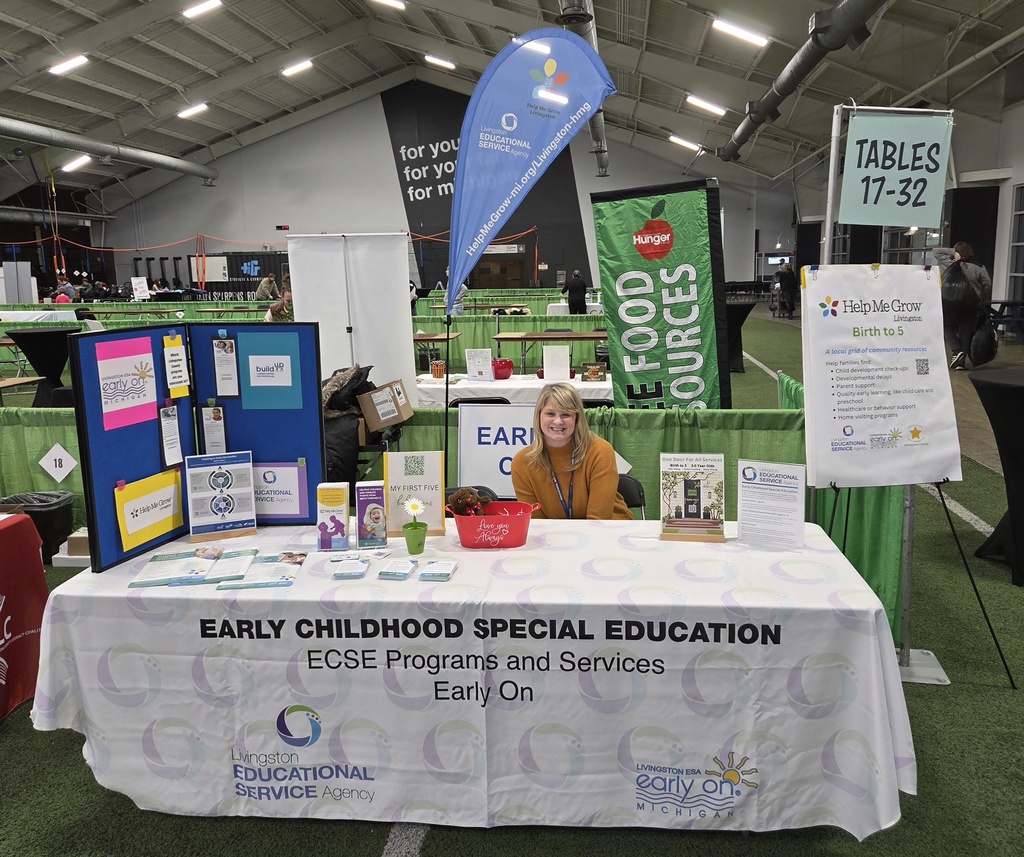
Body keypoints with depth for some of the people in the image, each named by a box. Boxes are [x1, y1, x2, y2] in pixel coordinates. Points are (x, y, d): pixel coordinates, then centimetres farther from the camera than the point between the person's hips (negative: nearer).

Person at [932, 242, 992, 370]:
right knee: (965, 331, 8)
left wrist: (953, 252, 7)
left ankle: (956, 350, -8)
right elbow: (987, 285, -1)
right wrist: (985, 303, 5)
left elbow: (935, 251, 12)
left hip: (949, 303, -1)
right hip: (971, 305, 2)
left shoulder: (948, 264, 2)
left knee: (948, 327, 15)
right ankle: (961, 360, 5)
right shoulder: (979, 267, 5)